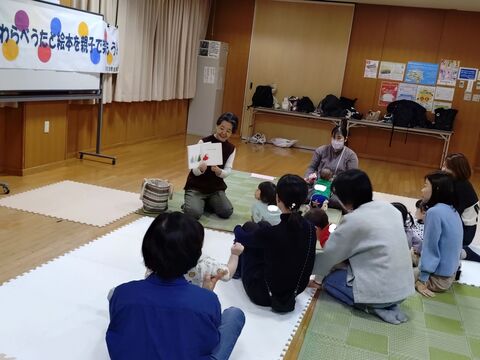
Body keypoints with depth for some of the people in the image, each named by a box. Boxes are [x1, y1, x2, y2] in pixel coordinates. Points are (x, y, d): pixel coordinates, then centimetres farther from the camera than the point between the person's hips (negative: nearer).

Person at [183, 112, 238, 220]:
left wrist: (219, 171, -31)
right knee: (193, 213, -27)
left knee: (227, 212, -19)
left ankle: (207, 202, 12)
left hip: (216, 188, 3)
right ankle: (192, 203, 10)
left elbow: (228, 171, -8)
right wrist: (200, 169, -38)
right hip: (196, 186, -3)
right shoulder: (203, 142, -12)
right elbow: (195, 171, -14)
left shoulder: (231, 148, 0)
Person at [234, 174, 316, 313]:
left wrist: (237, 228, 19)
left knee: (248, 228, 9)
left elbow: (242, 238, -5)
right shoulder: (310, 229, -14)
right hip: (295, 290, 5)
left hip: (263, 294, -5)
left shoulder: (270, 232, -29)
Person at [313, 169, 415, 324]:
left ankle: (373, 306, -3)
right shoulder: (388, 207, 4)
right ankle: (389, 304, 9)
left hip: (382, 292, -7)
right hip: (404, 287, 7)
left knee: (329, 280, 11)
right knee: (348, 263, 23)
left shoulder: (353, 220, -16)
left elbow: (328, 257, -5)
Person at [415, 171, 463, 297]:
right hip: (450, 274, 9)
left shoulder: (434, 212, -22)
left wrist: (421, 281, -14)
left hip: (438, 278, -9)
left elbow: (430, 248, -20)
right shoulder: (452, 210, 4)